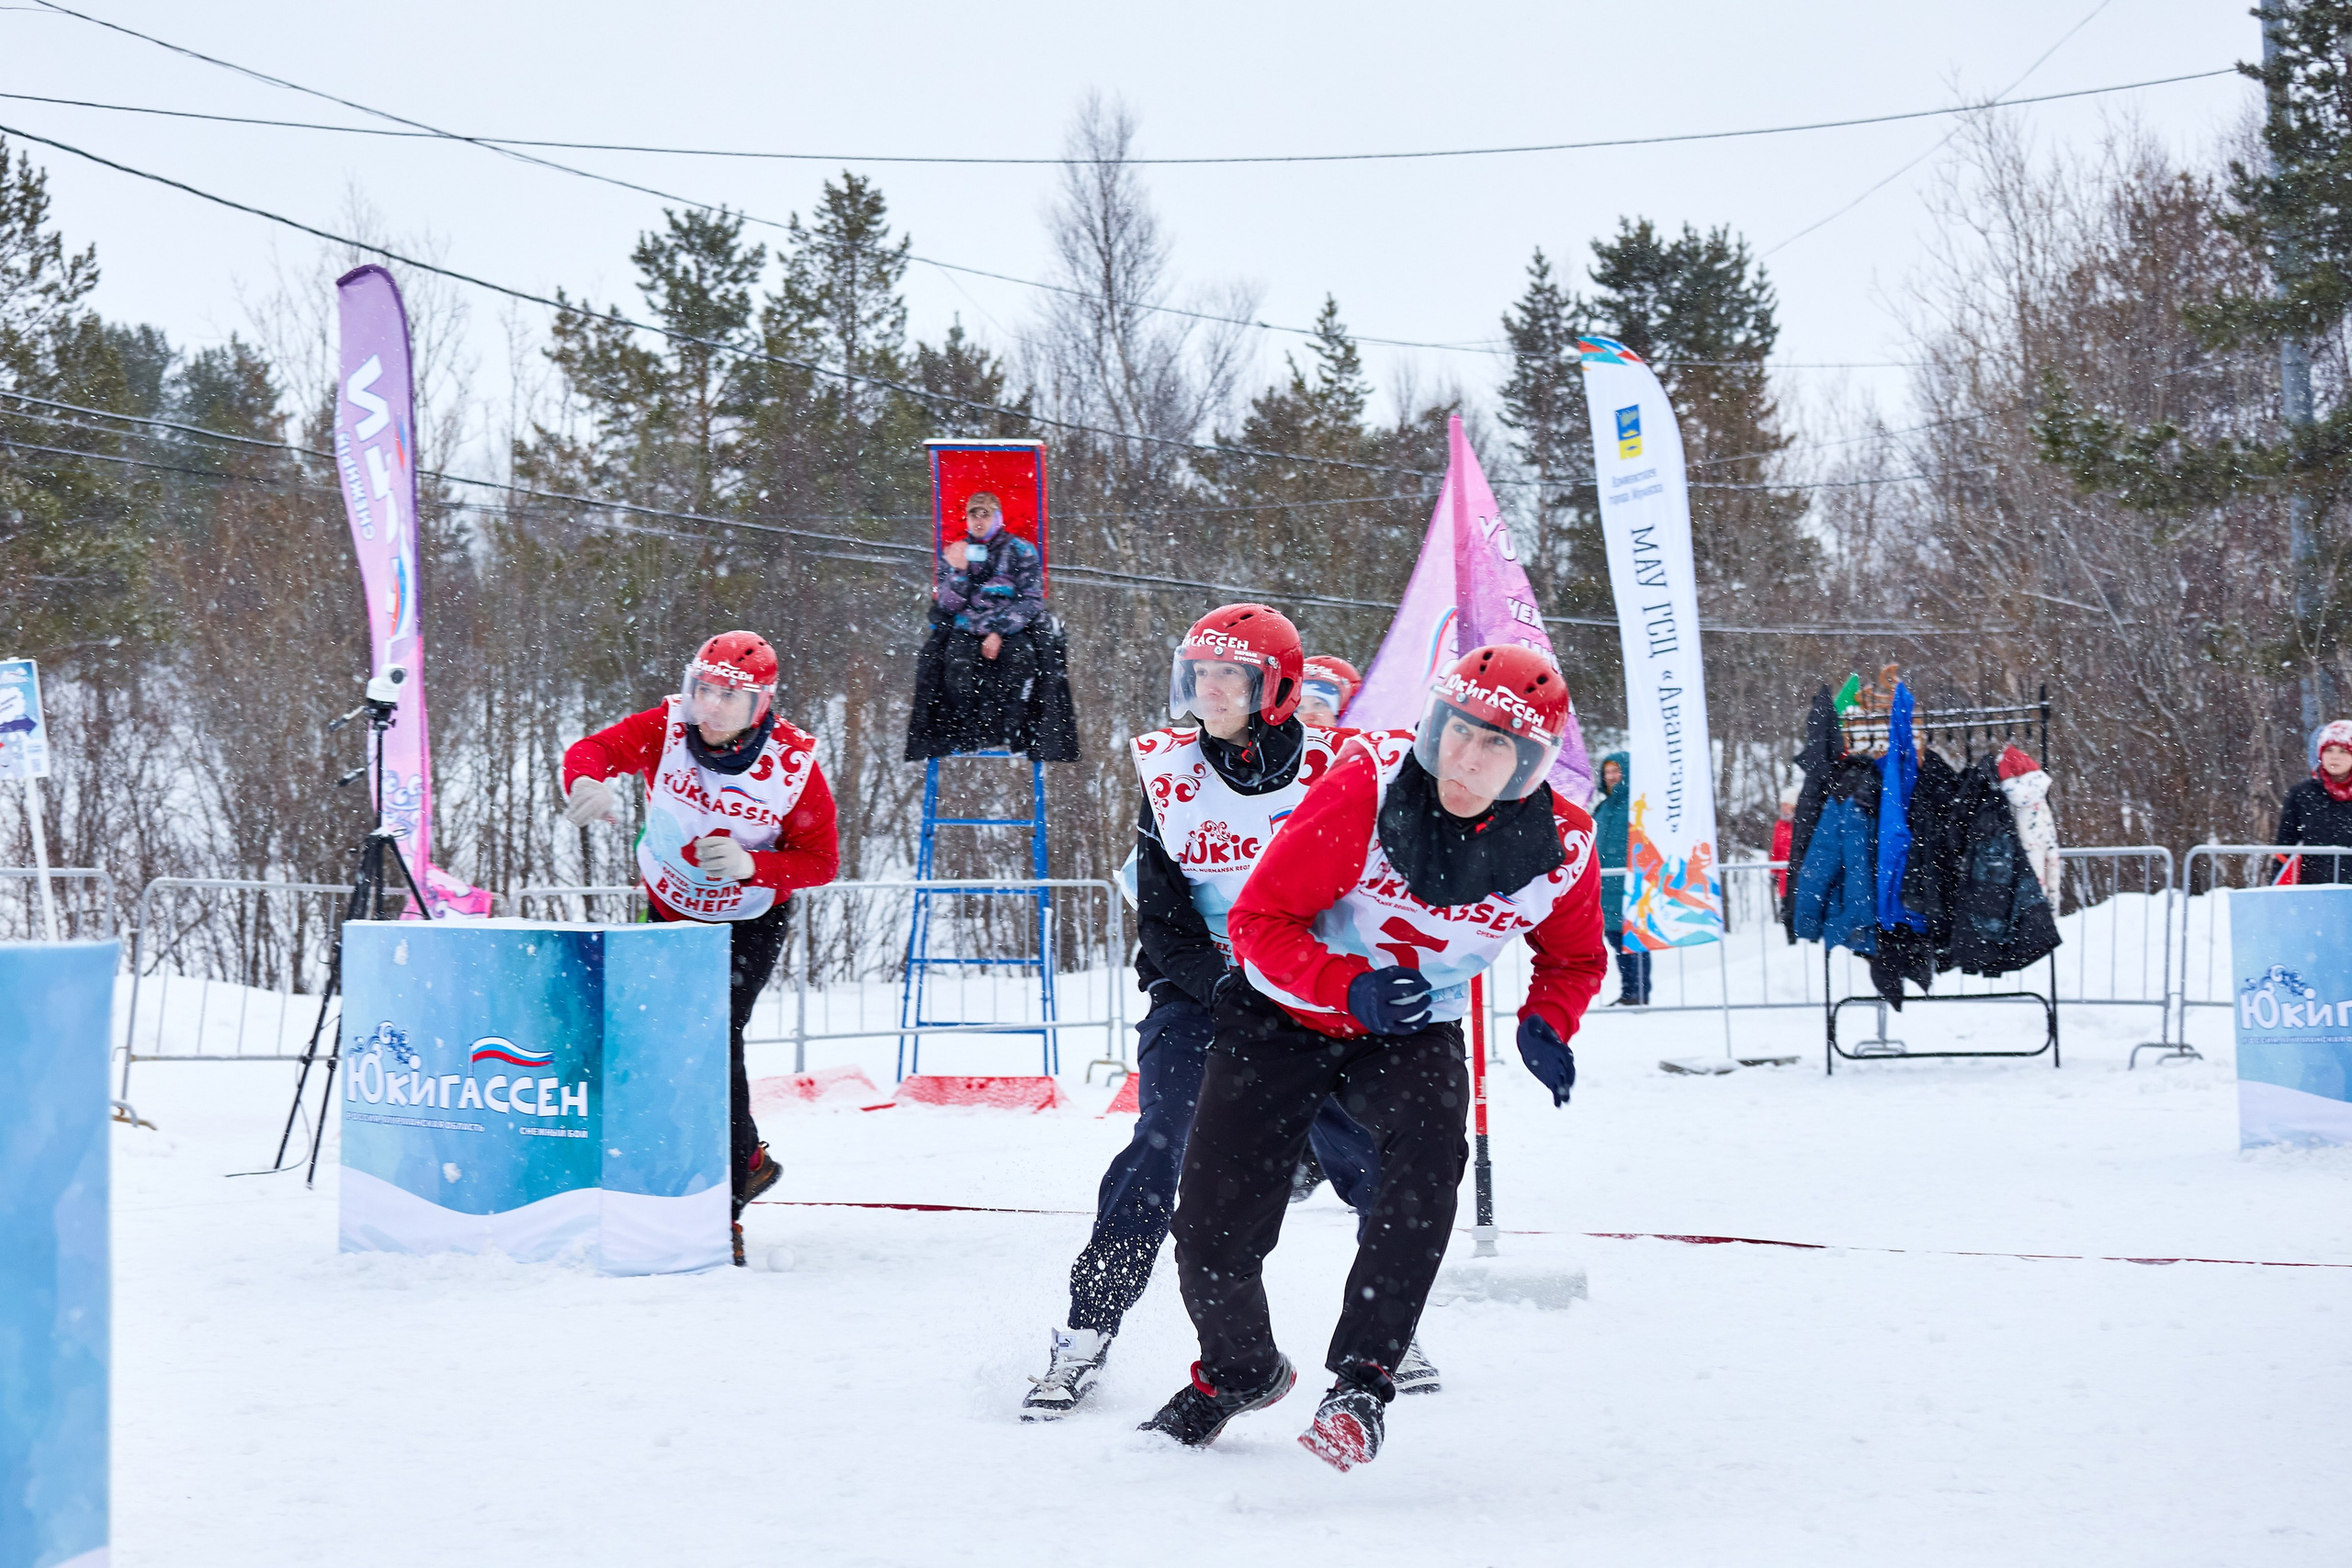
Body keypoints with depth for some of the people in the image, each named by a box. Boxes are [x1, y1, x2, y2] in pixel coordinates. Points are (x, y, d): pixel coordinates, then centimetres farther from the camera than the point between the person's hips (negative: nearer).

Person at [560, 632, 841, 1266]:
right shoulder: (667, 728, -19)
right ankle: (748, 1158, 36)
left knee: (713, 1035, -20)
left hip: (749, 923, -4)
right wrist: (588, 783, -52)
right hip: (669, 911, 4)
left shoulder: (794, 765, -23)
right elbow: (593, 750, -28)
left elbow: (821, 862, -17)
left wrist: (751, 865, -35)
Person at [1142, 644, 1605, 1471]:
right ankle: (1239, 1371, 29)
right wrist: (1349, 986, -36)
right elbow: (1259, 922, -20)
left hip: (1414, 1038, 1)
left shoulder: (1560, 850, -14)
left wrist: (1546, 1025, -13)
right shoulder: (1366, 789, -25)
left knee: (1430, 1146, -34)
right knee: (1212, 1240, -7)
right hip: (1284, 1017, -1)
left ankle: (1360, 1385, -25)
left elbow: (1574, 959, 8)